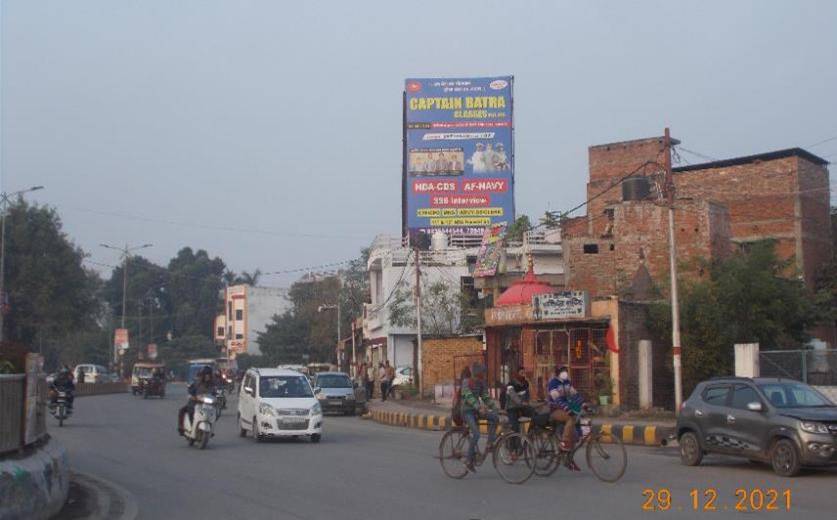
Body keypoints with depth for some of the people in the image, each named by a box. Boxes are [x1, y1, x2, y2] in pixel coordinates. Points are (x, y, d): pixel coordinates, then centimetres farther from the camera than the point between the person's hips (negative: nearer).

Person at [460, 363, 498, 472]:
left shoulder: (481, 383, 7)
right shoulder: (466, 382, -14)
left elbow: (486, 397, 6)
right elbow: (469, 397, -27)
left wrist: (495, 408, -8)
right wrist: (479, 407, -40)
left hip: (476, 410, 6)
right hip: (467, 411, -6)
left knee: (495, 417, -18)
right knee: (476, 434, -21)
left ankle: (489, 444, -9)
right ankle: (469, 462, -11)